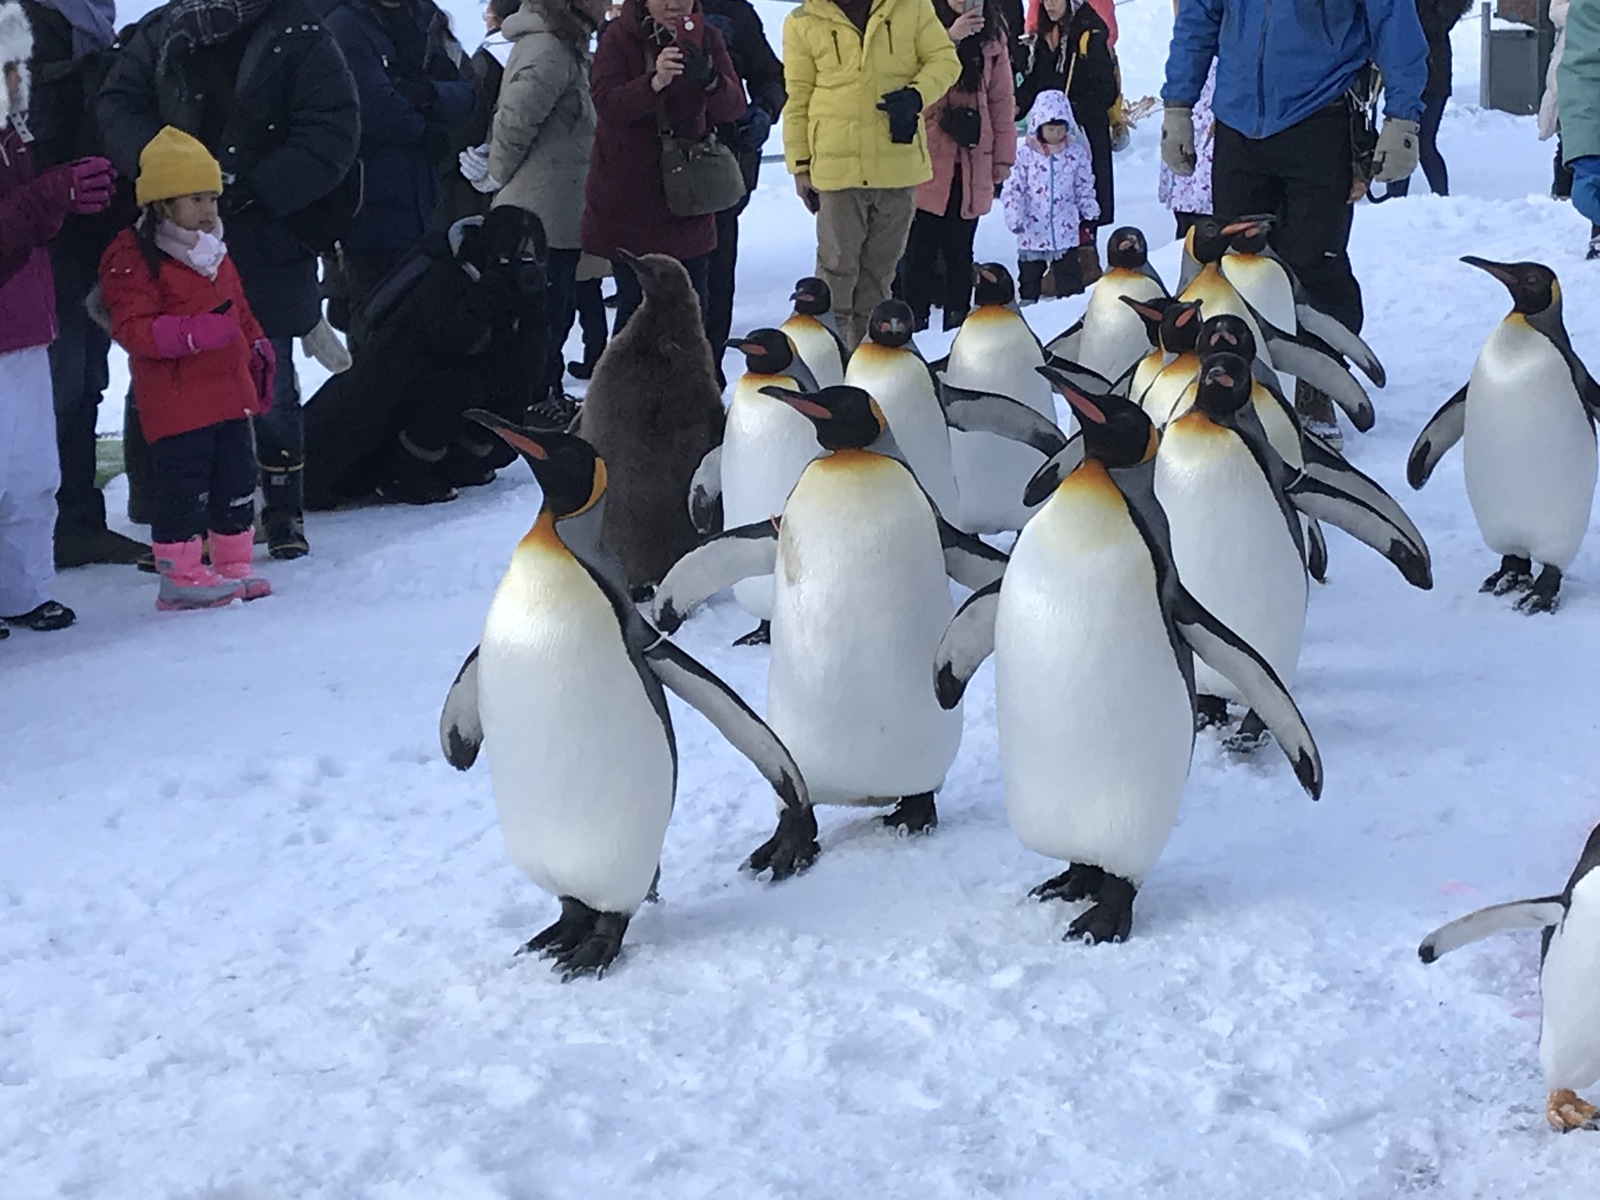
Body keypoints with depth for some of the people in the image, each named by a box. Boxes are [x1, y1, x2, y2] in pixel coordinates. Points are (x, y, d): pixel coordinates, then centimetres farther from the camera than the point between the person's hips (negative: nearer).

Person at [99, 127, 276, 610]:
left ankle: (234, 564, 23)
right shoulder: (132, 258, -12)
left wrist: (258, 348, 18)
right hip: (176, 403, -8)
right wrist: (193, 333, -31)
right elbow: (131, 328, -20)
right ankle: (180, 577, 1)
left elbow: (239, 310, 28)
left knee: (237, 480, 12)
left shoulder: (214, 252, 15)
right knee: (184, 488, -8)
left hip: (228, 392, 8)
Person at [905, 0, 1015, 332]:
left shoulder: (991, 36, 9)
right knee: (921, 246, -3)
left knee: (959, 248, 8)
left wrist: (1003, 155, 8)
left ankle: (958, 317, 14)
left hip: (971, 163, 3)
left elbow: (1002, 99, 11)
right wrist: (950, 38, -26)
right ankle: (915, 318, 3)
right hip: (925, 158, -3)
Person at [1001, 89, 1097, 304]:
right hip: (1032, 230, 0)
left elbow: (1084, 186, 10)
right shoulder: (1025, 155, -5)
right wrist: (1014, 216, -16)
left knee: (1069, 277, 6)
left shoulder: (1076, 153, 1)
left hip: (1066, 230, 1)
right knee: (1029, 274, 12)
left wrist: (1089, 210, -4)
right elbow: (1013, 188, -5)